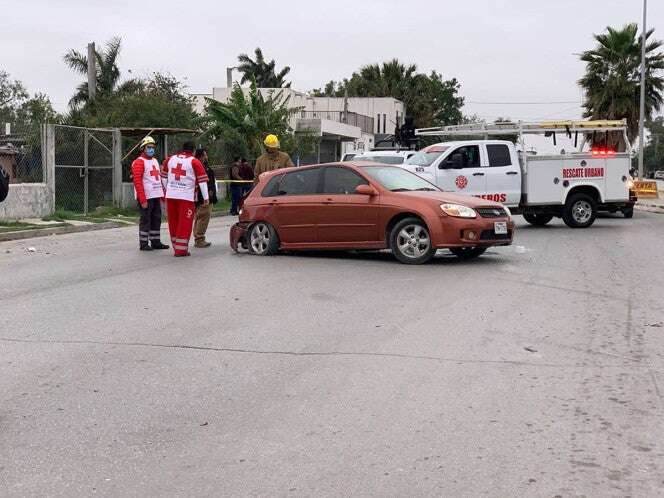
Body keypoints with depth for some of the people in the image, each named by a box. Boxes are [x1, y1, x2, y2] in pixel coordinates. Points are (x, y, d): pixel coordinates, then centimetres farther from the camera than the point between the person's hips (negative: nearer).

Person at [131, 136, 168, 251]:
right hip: (146, 197, -8)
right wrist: (142, 200, -21)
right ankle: (143, 244, 4)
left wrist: (162, 194, 16)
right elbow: (137, 181, -17)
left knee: (157, 219, 12)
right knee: (145, 220, -3)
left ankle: (156, 242, 21)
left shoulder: (155, 161, 17)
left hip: (156, 196, 8)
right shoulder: (139, 162, -10)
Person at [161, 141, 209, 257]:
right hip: (186, 196, -5)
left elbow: (164, 176, 20)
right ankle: (181, 250, -1)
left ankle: (176, 247, 20)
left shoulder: (170, 159, 11)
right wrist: (206, 197, -3)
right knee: (185, 223, 0)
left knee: (173, 222, 13)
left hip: (170, 195, 5)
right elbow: (202, 180, -6)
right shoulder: (194, 162, -3)